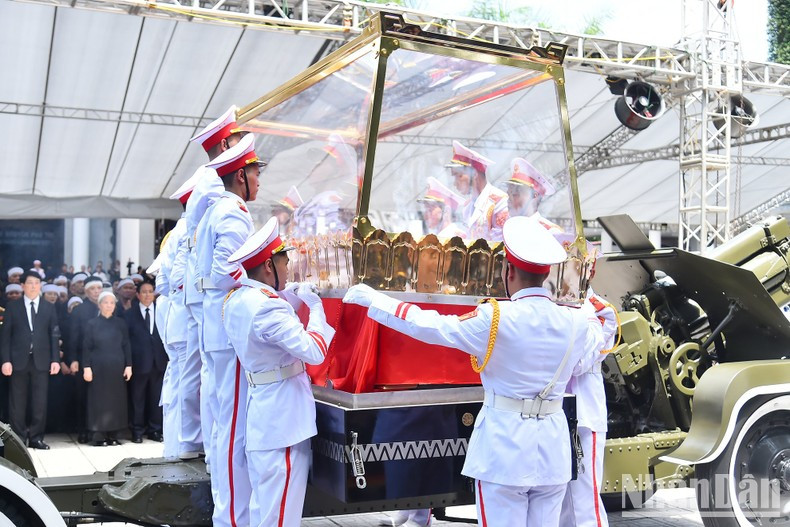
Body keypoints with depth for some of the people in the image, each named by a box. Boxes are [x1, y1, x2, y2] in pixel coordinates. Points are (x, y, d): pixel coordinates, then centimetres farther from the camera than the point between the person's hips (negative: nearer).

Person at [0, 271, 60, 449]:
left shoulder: (49, 308, 9)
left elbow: (54, 335, 7)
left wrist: (55, 359, -1)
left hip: (41, 360, 1)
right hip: (19, 360, -1)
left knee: (40, 402, 1)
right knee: (17, 403, 3)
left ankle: (36, 438, 10)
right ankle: (19, 438, 11)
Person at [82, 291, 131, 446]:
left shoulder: (120, 323, 7)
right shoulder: (92, 324, 3)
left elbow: (126, 346, 7)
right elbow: (86, 347, 0)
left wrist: (128, 365, 1)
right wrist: (86, 368, -7)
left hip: (117, 368, 2)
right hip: (98, 368, -2)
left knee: (116, 400, 3)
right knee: (99, 400, 0)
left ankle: (113, 435, 9)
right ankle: (99, 436, 3)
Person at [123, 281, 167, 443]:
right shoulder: (129, 314, 5)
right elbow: (126, 339, 1)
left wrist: (167, 357, -2)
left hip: (159, 362, 1)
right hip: (139, 362, -1)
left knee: (156, 398, 6)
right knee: (137, 398, 4)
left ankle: (155, 430, 14)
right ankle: (137, 431, 13)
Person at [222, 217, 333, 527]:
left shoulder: (236, 300, 7)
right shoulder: (268, 307, -22)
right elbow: (314, 352, -24)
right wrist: (316, 308, -10)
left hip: (260, 412, 10)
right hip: (282, 415, -10)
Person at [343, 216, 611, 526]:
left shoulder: (495, 319, -15)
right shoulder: (576, 322, -2)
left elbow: (429, 326, -7)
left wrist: (371, 299, 3)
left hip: (504, 445, -4)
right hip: (552, 447, 5)